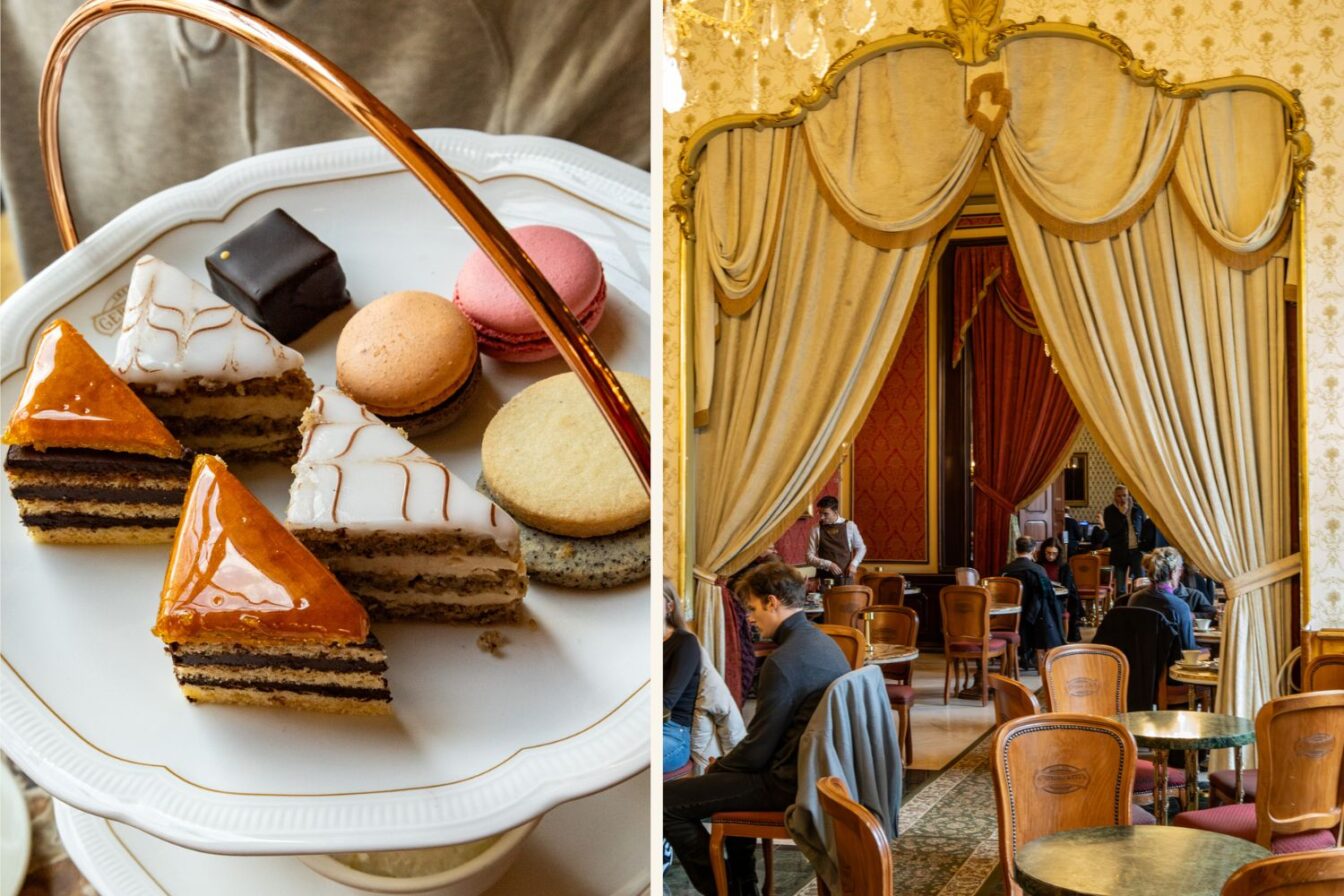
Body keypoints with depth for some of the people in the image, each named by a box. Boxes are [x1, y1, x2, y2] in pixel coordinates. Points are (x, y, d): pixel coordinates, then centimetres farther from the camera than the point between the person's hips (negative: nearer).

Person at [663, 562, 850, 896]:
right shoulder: (823, 642, 8)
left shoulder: (783, 662, -22)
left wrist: (715, 768, 2)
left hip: (789, 784, -10)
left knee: (667, 800, -8)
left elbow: (756, 752, -18)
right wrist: (724, 765, 16)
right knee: (730, 775, 34)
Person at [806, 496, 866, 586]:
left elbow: (861, 548, 14)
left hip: (845, 577, 0)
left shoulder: (849, 526, 1)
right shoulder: (816, 530, -1)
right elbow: (810, 557, -1)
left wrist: (854, 564, -2)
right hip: (824, 578, 0)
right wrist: (828, 564, -14)